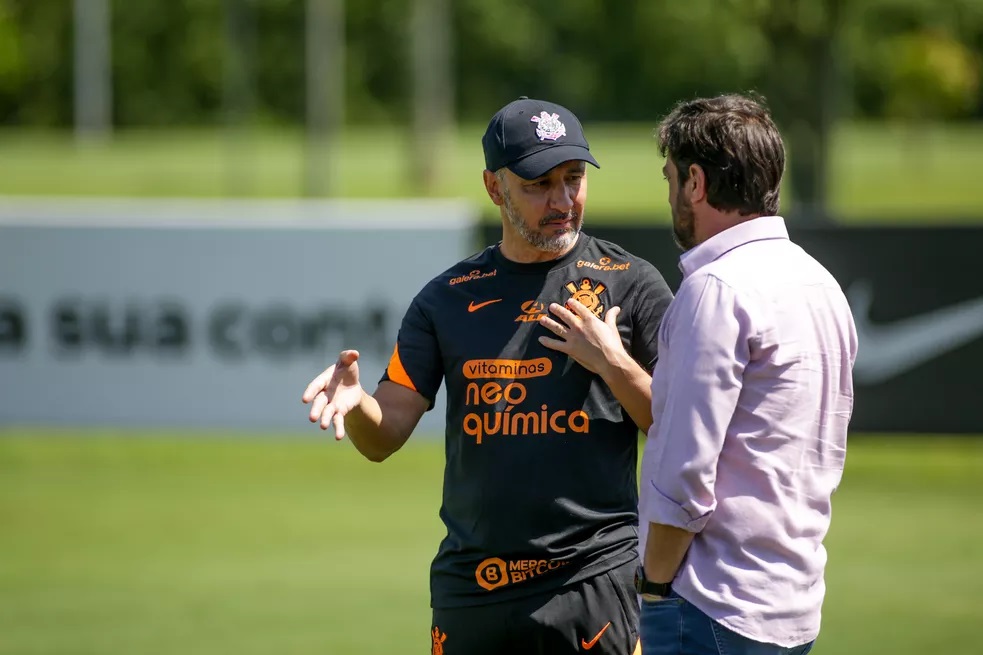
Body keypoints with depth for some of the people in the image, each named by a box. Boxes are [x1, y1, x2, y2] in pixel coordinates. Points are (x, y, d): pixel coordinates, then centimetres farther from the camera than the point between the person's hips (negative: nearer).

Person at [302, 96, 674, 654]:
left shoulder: (631, 284, 2)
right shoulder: (448, 298, 10)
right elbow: (384, 438, 5)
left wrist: (614, 365, -14)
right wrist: (354, 402, -16)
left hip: (594, 584, -3)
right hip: (471, 585, 3)